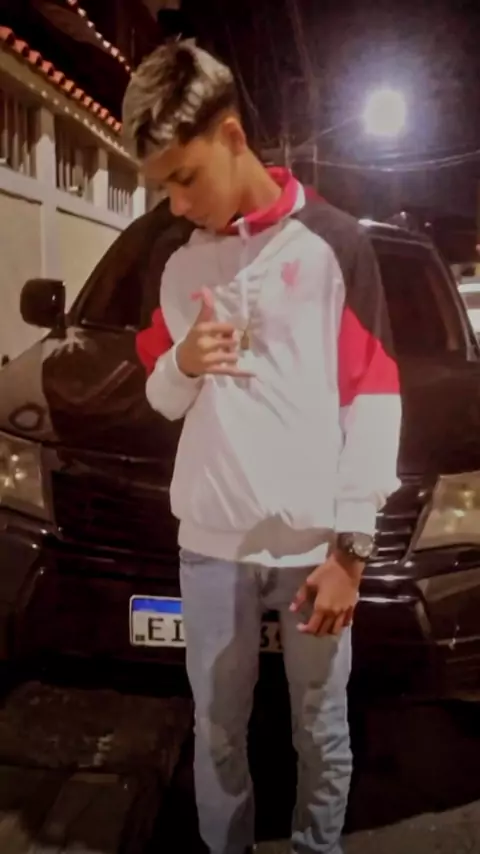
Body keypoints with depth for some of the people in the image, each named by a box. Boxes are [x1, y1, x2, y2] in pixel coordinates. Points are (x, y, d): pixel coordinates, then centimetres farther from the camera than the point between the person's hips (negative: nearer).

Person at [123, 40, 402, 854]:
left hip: (314, 541, -3)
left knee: (322, 730, 11)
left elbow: (374, 399, -6)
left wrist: (349, 546, -9)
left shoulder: (333, 241, -4)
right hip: (210, 539, 4)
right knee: (217, 730, 14)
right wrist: (182, 364, -7)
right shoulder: (182, 266, 11)